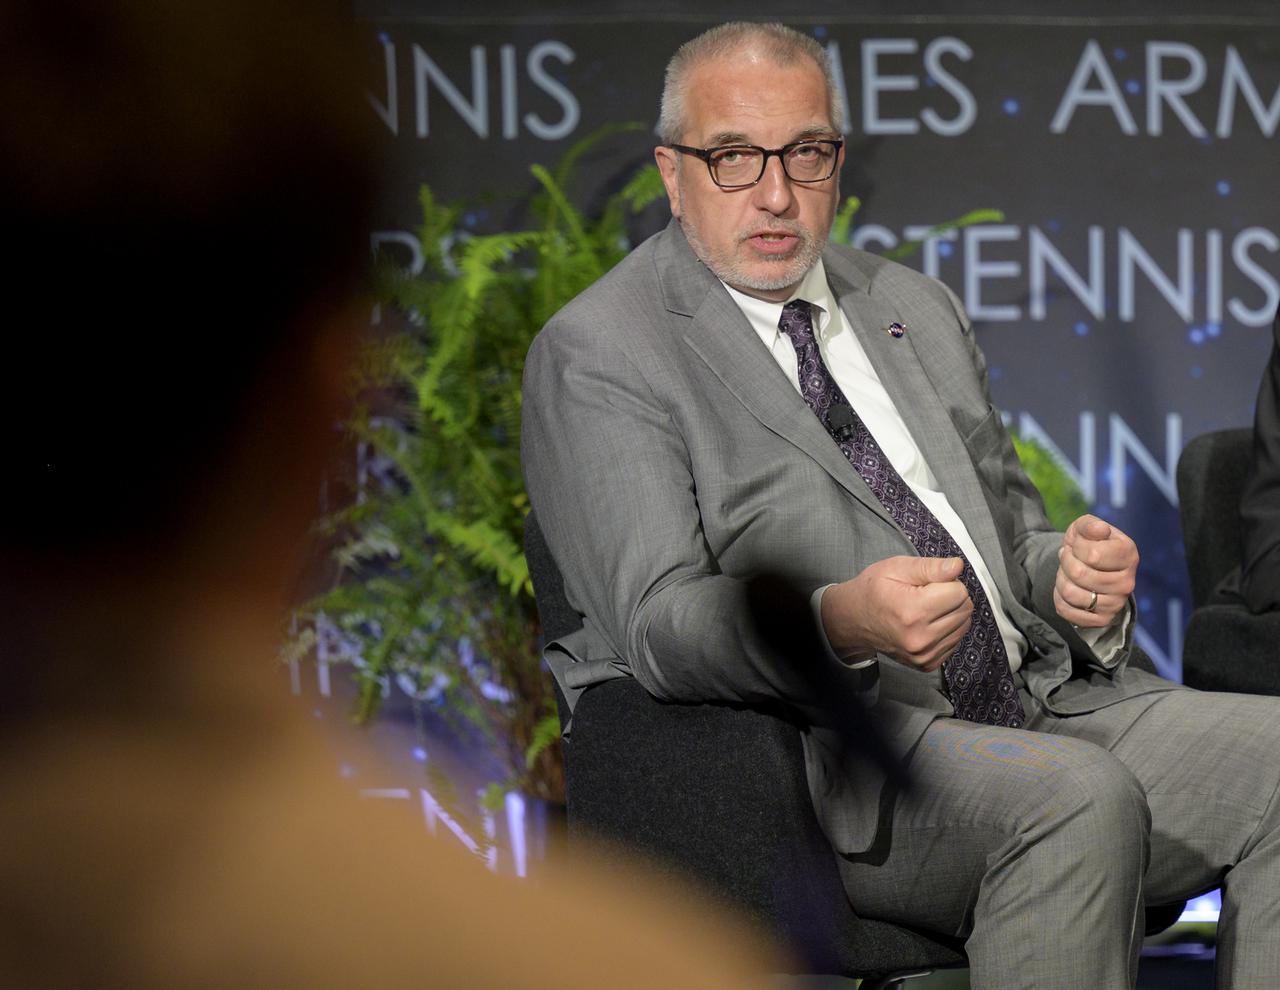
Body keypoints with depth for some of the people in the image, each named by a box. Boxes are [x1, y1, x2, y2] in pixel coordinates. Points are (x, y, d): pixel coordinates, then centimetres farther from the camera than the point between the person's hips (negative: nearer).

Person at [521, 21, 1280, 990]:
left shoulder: (918, 309, 22)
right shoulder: (595, 355, 0)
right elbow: (660, 622, -12)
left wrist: (1072, 575, -1)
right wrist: (840, 623, -31)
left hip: (1037, 704, 7)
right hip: (815, 747, -7)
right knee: (1078, 799, -33)